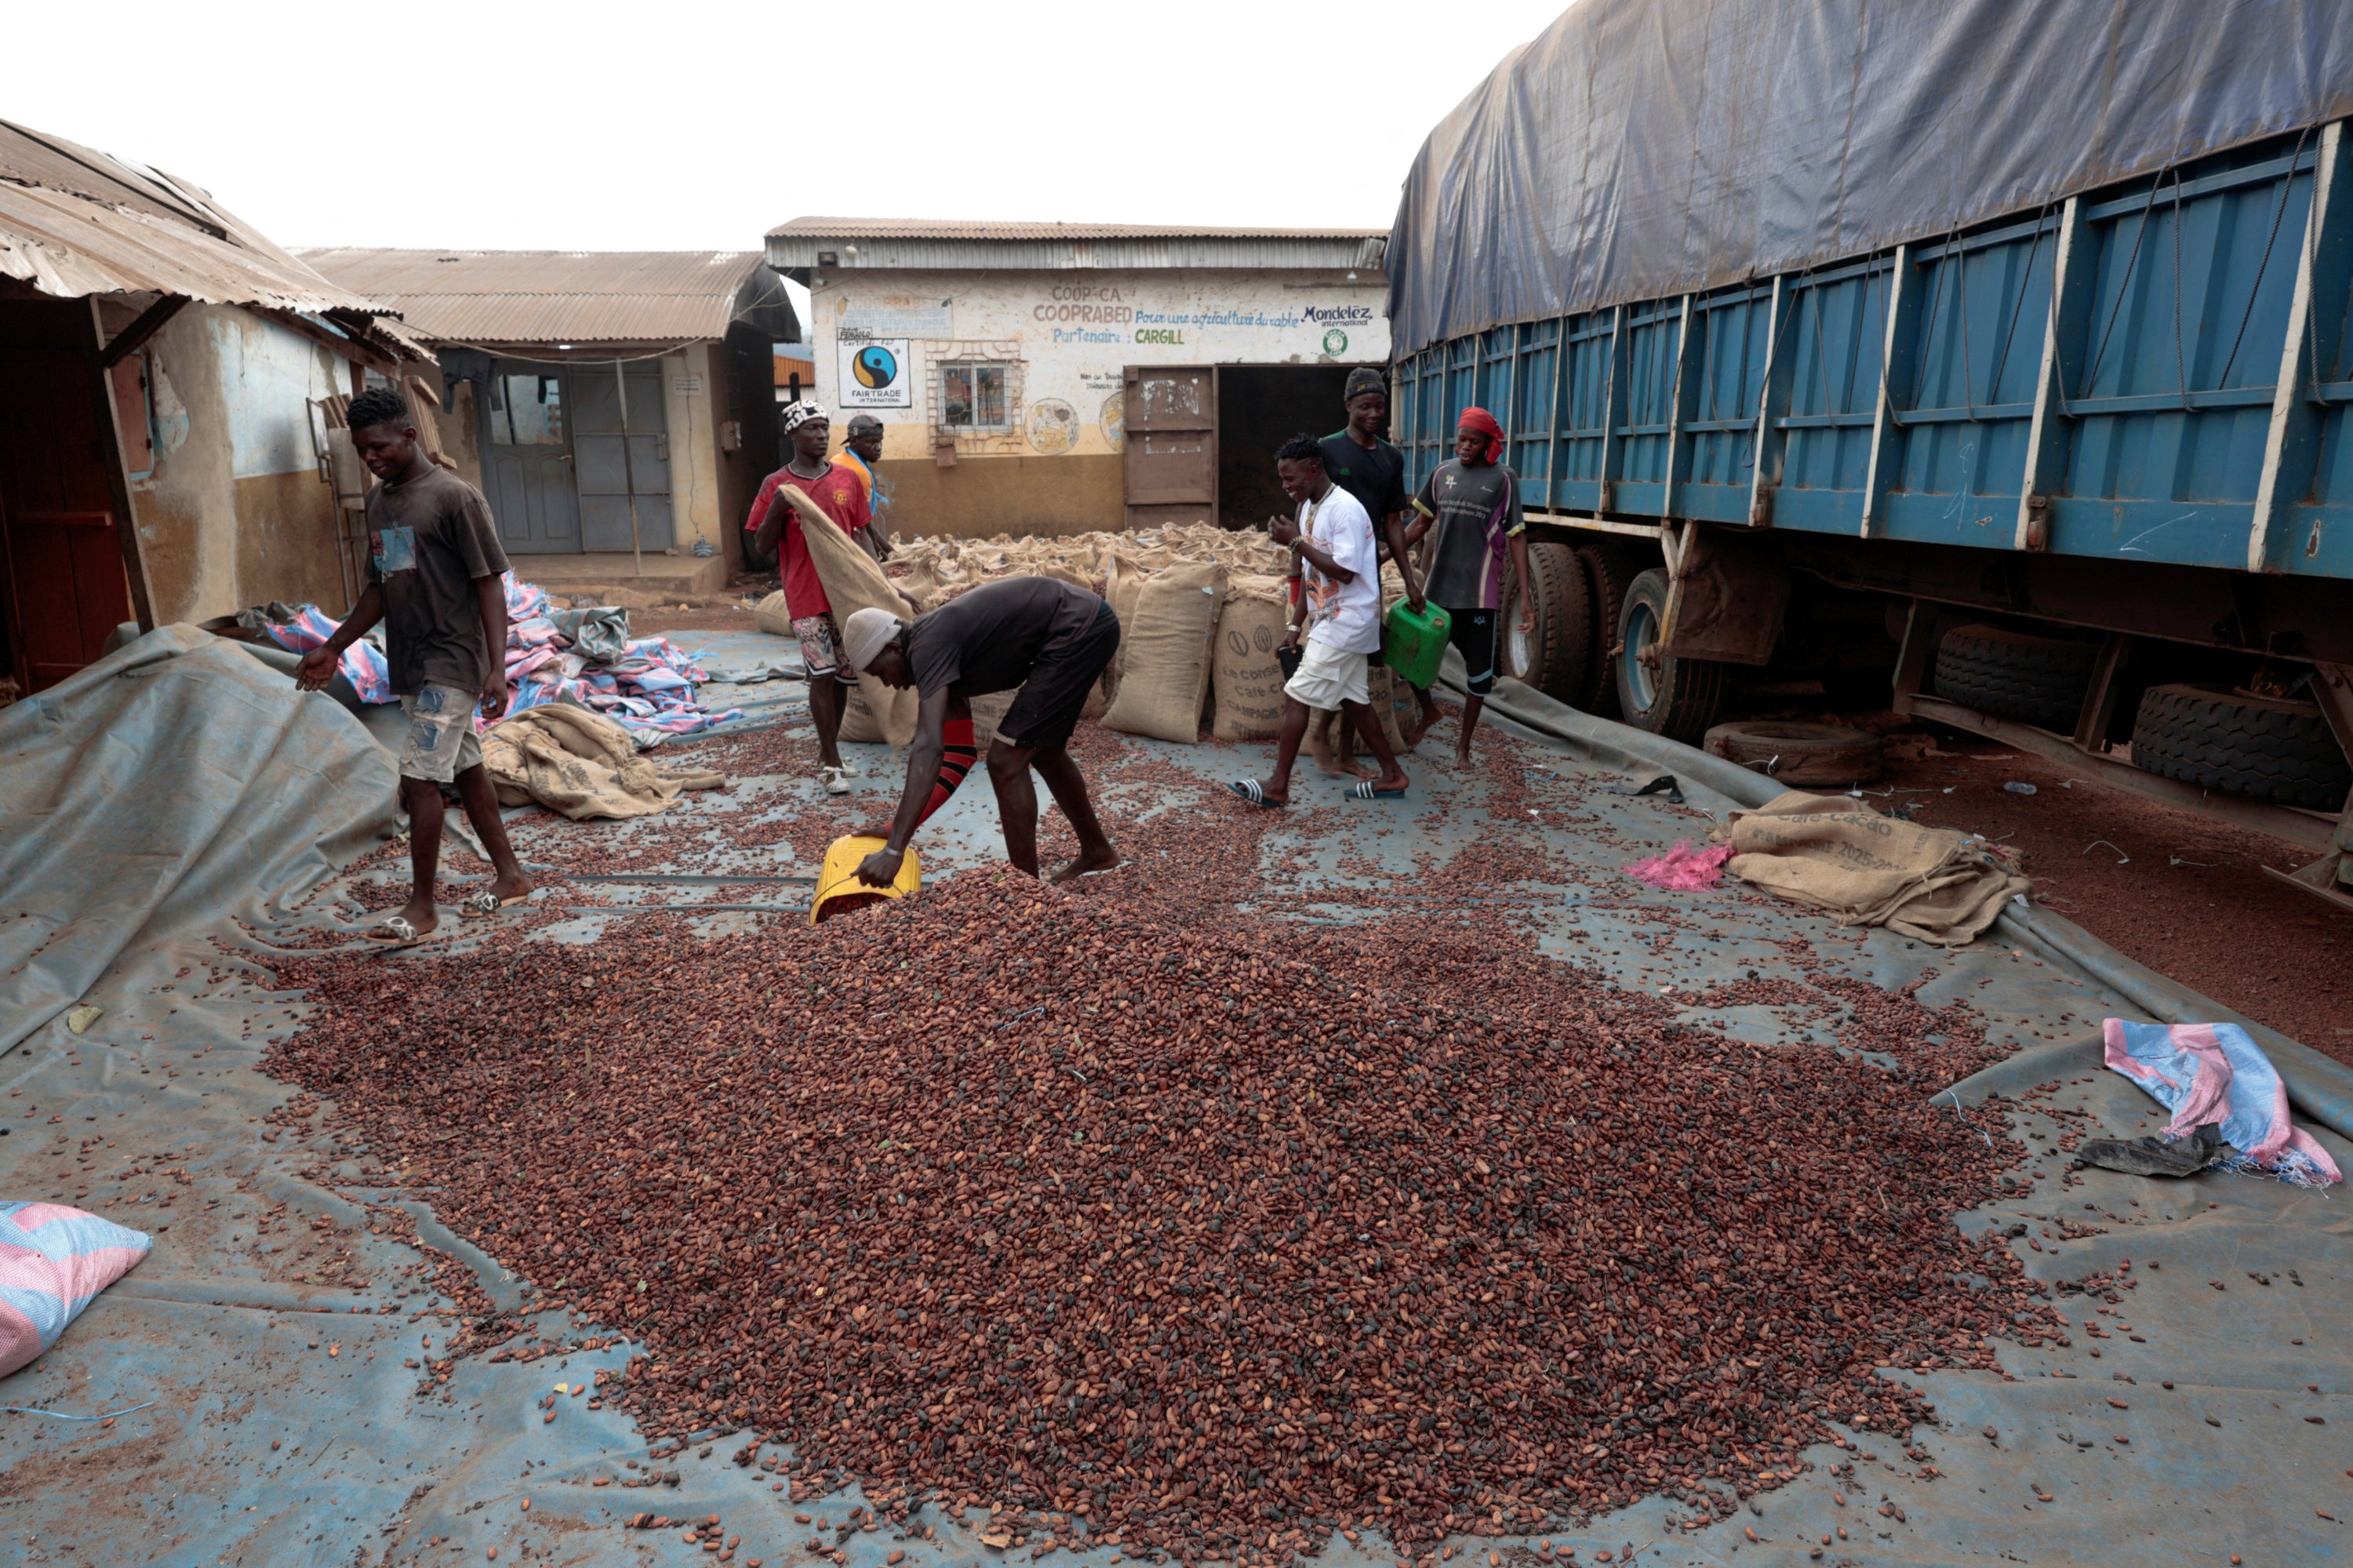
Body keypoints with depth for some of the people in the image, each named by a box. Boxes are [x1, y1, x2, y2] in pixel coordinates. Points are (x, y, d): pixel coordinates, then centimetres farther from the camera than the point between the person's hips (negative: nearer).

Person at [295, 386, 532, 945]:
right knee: (465, 768, 13)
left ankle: (421, 907, -1)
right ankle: (511, 875, 23)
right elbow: (380, 586, 20)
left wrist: (497, 668, -20)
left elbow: (489, 584, -14)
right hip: (410, 662, 8)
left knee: (419, 777, -9)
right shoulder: (378, 500, 12)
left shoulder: (454, 497, -12)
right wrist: (334, 648, 19)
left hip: (452, 660, -8)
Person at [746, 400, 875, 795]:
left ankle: (828, 754, 23)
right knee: (822, 674, -7)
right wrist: (777, 509, -16)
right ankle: (831, 762, 2)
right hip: (806, 597, -3)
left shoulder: (847, 478, 7)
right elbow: (762, 546, 0)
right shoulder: (776, 484, -1)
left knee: (842, 676, 8)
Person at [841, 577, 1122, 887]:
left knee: (1006, 763, -7)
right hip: (1088, 623, 11)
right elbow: (959, 752, 15)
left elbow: (929, 748, -28)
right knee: (1044, 751, 25)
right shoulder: (940, 643, 13)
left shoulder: (929, 646, -15)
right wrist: (897, 830, 11)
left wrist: (894, 850, -32)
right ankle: (1097, 851, 44)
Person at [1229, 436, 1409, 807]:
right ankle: (1391, 775, 25)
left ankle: (1278, 786, -3)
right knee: (1353, 700, 14)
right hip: (1329, 621, 9)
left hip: (1346, 622, -9)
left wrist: (1297, 541, -21)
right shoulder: (1309, 508, 10)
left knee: (1296, 696, -9)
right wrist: (1296, 626, 15)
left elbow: (1344, 572, -25)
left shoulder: (1346, 510, -18)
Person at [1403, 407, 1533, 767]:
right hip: (1439, 586, 3)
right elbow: (1421, 523, 12)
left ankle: (1464, 742, 21)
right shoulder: (1442, 473, 6)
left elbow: (1517, 537, -3)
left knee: (1479, 672, 5)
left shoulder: (1503, 479, -2)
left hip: (1481, 591, -2)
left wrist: (1525, 595, -10)